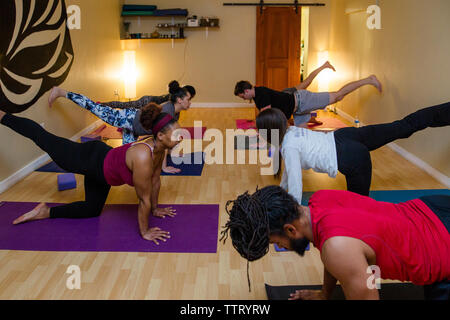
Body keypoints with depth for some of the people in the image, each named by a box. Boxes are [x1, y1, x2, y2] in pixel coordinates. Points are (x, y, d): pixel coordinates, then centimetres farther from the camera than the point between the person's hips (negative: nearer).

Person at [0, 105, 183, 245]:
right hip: (89, 160, -8)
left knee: (91, 210, 24)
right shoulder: (142, 158, -41)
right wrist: (144, 232, -23)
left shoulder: (160, 150, -15)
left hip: (101, 170, 8)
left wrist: (155, 209, 12)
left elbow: (155, 180, 2)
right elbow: (144, 199, -32)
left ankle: (45, 212, 37)